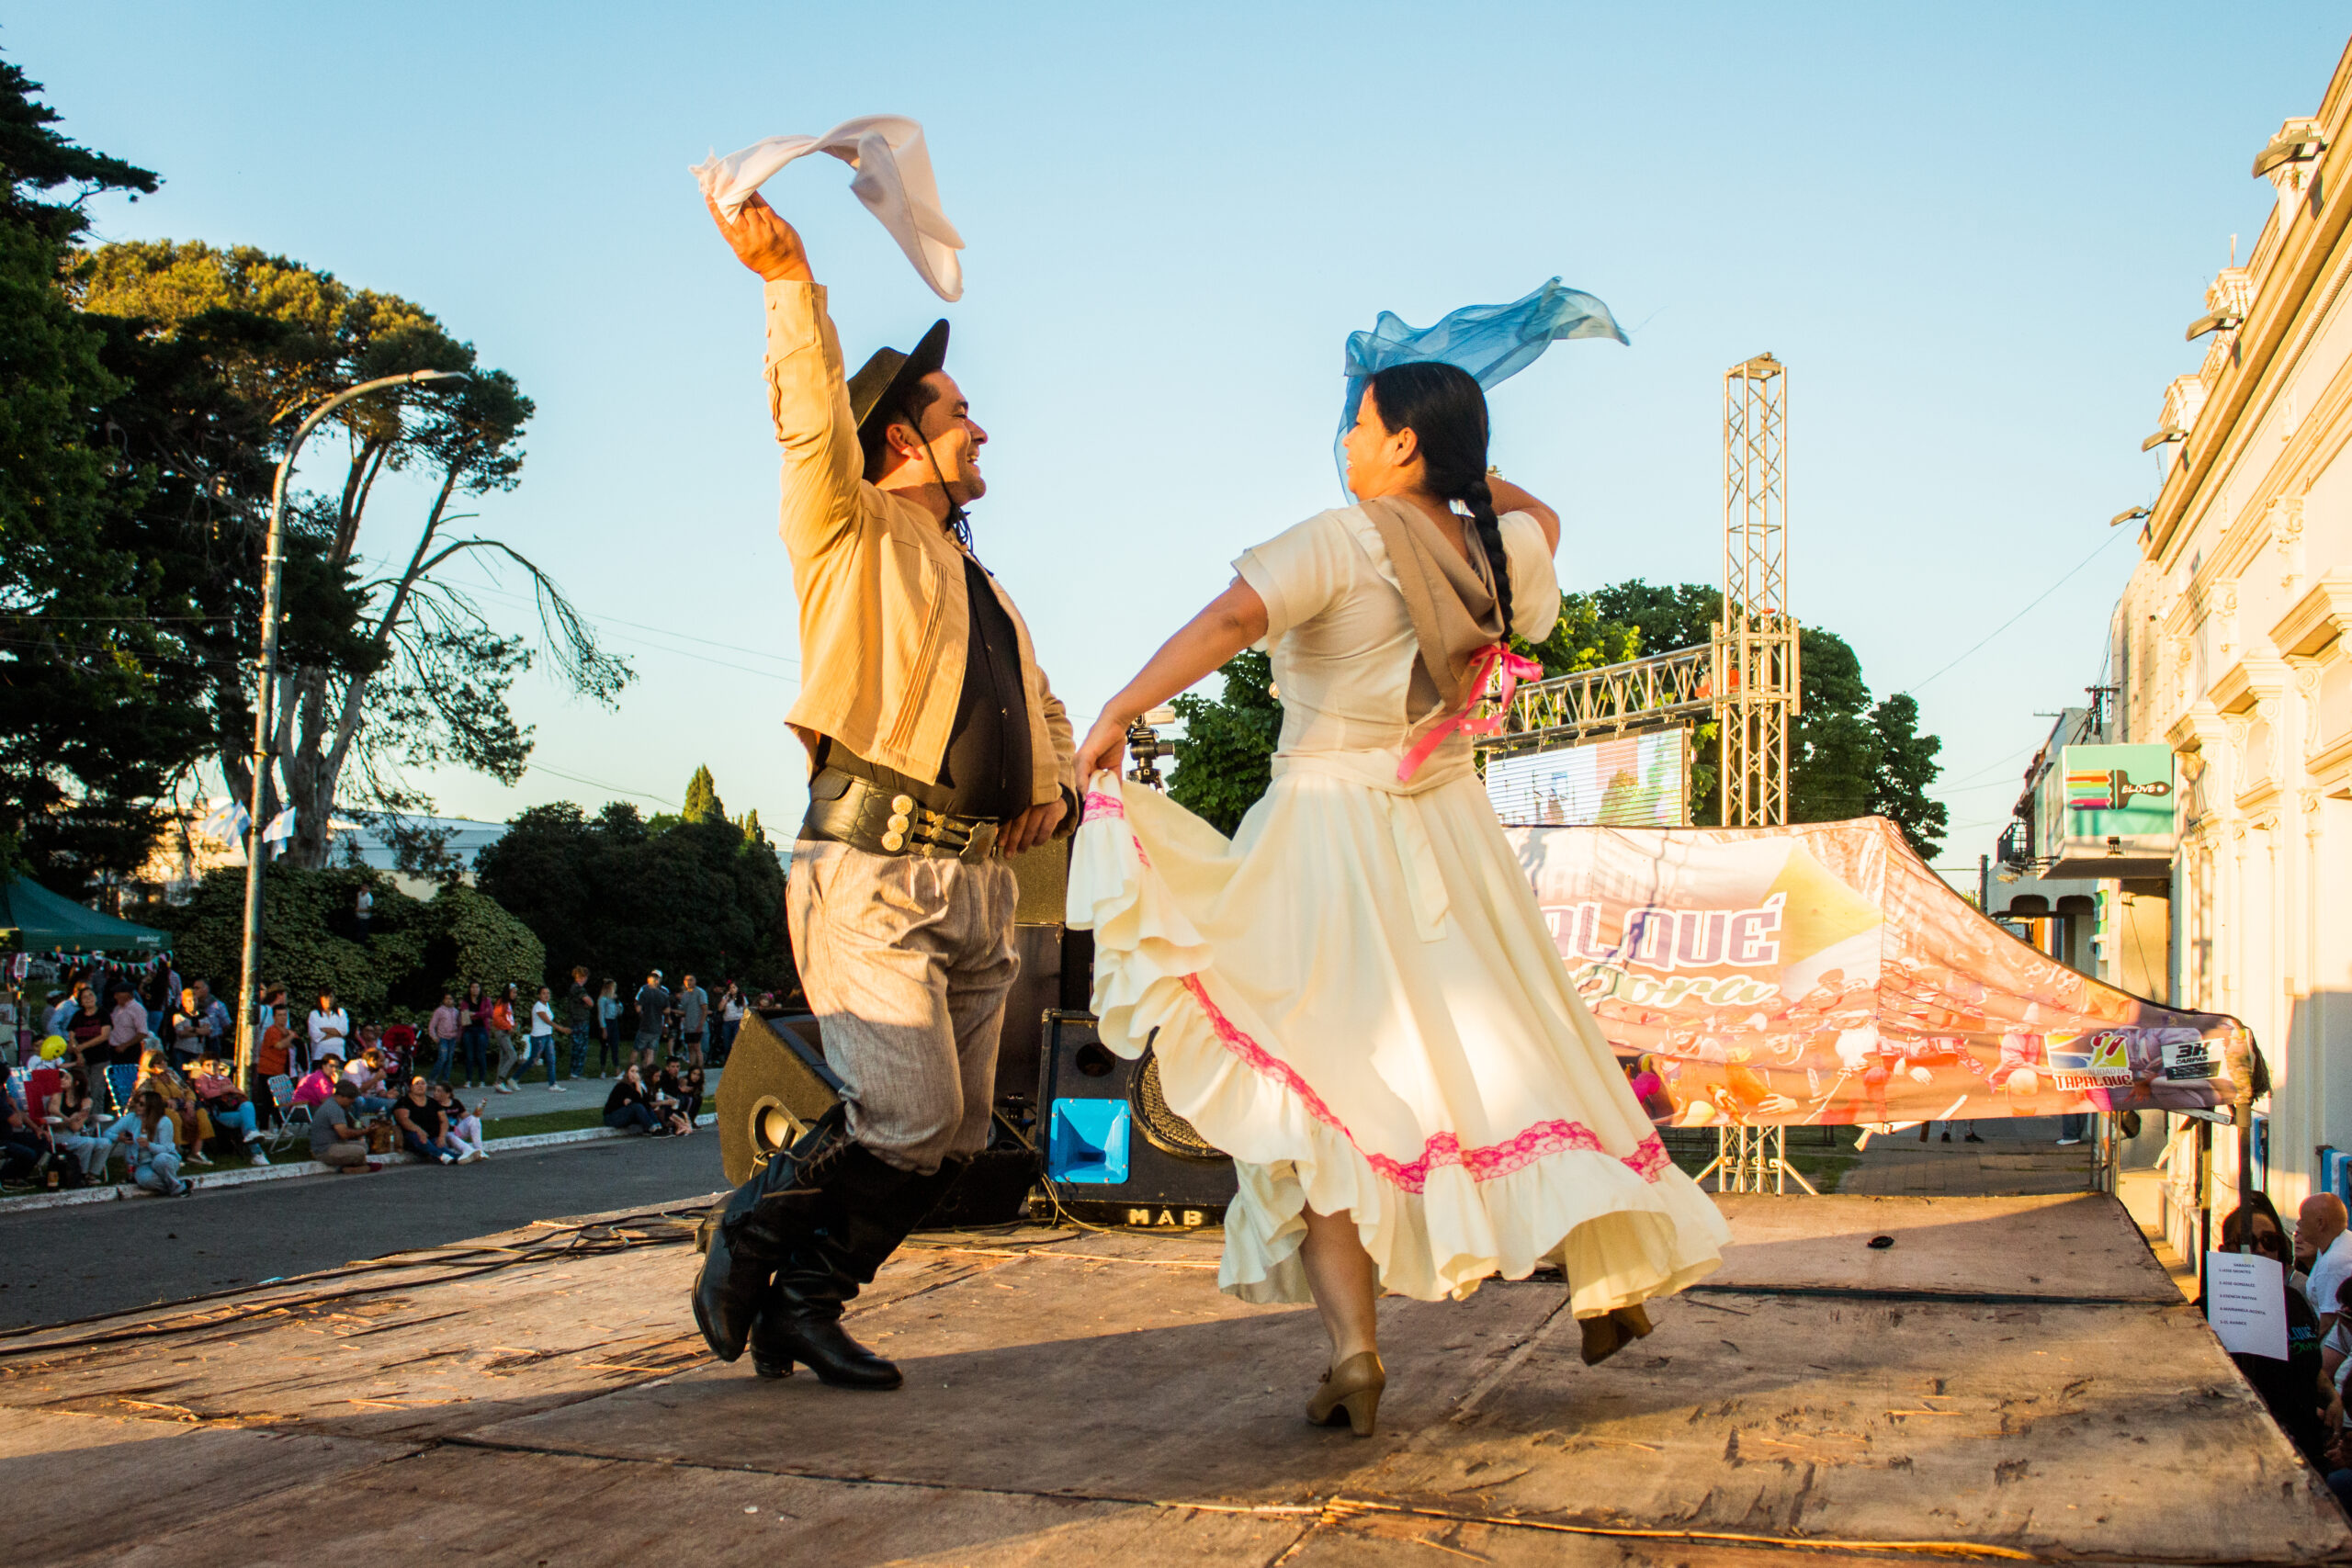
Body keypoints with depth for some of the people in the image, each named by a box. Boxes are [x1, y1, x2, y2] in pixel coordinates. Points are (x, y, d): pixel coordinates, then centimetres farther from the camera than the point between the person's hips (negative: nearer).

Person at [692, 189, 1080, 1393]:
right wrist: (788, 280, -30)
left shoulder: (978, 581, 26)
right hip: (873, 875, -8)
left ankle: (805, 1307, 19)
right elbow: (815, 428, -16)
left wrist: (1058, 790, 12)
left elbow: (1042, 706, 33)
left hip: (979, 882, 8)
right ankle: (749, 1243, 10)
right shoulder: (854, 535, 3)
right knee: (905, 1116, -15)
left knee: (953, 1136, 6)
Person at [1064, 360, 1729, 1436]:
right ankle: (1609, 1277, 23)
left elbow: (1228, 622, -29)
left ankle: (1353, 1341, -11)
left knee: (1320, 1076, -2)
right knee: (1511, 1039, 17)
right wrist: (1466, 465, 24)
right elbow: (1539, 518, 30)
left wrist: (1117, 714, -28)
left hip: (1330, 824, -5)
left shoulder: (1343, 540, -14)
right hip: (1447, 824, 5)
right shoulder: (1498, 549, 3)